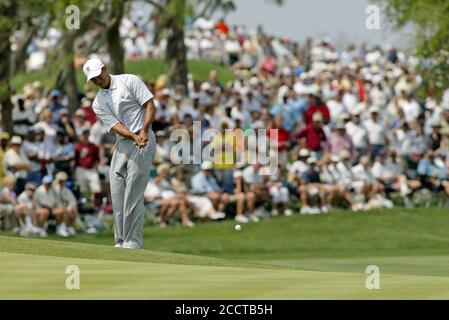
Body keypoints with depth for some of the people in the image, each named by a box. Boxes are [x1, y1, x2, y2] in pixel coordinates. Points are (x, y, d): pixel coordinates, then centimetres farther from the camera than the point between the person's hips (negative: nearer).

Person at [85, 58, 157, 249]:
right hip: (122, 144, 6)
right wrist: (134, 137, -22)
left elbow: (150, 106, -5)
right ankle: (121, 242, 10)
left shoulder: (129, 81, 0)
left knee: (133, 194, -11)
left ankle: (133, 242, -10)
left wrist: (144, 132, -19)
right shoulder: (98, 103, 10)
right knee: (117, 194, 3)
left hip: (143, 140, -6)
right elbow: (115, 125, -3)